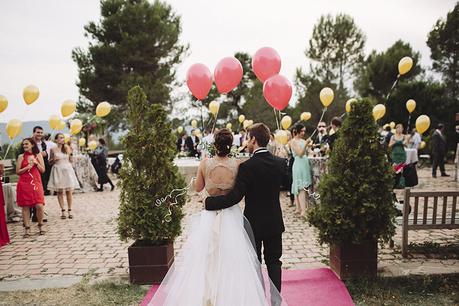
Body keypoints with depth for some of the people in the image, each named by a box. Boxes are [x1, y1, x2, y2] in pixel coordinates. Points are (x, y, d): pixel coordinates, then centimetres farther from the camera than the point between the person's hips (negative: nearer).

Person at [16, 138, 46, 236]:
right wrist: (27, 167, -10)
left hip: (36, 183, 0)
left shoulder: (38, 155, 9)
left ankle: (40, 226, 12)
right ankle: (27, 228, 10)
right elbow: (17, 171, 3)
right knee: (25, 206, 1)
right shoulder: (21, 156, 6)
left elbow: (43, 170, 8)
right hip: (24, 184, 0)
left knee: (39, 205, -8)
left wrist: (36, 163, -7)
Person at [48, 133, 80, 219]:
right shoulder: (53, 149, 2)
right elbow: (50, 162, 9)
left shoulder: (67, 148, 6)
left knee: (69, 191, -1)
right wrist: (54, 159, -11)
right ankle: (62, 211, 8)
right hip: (58, 170, -1)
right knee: (60, 192, 1)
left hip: (67, 170, 1)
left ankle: (69, 210, 6)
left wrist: (69, 152, -3)